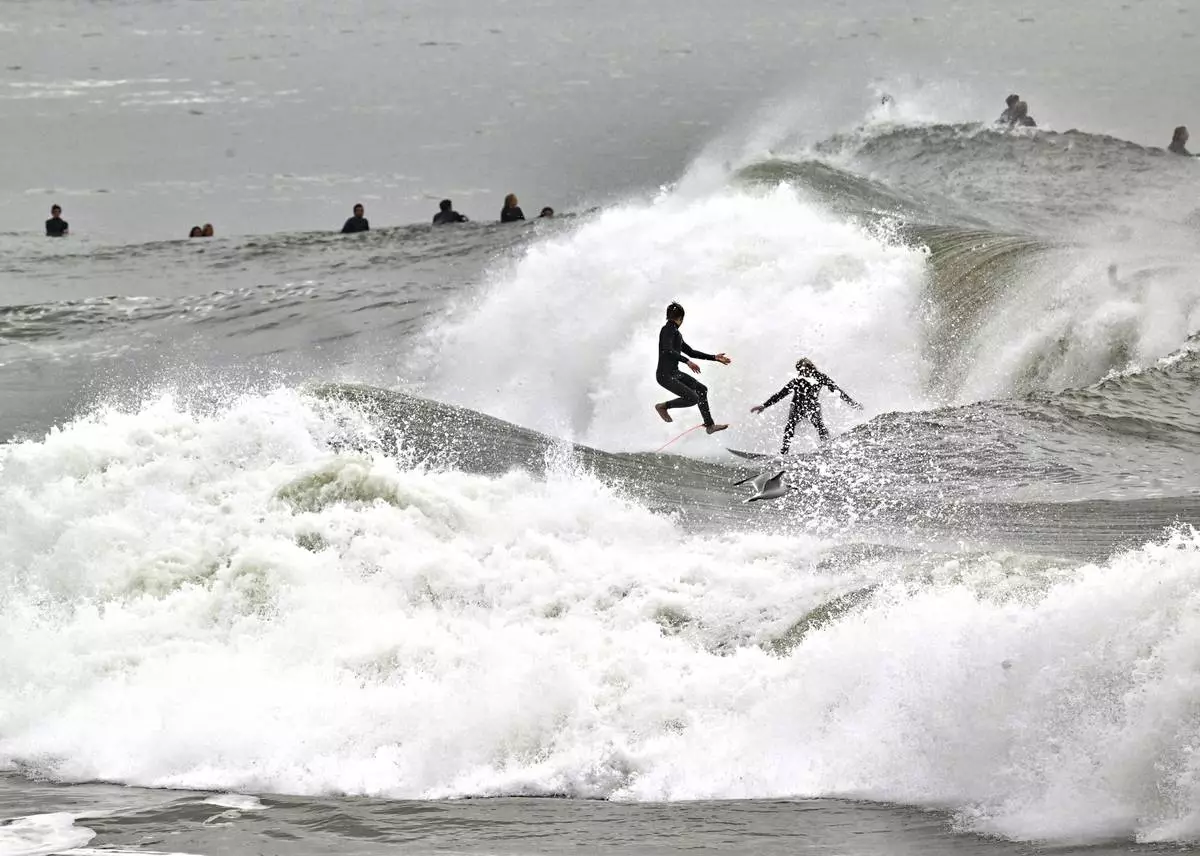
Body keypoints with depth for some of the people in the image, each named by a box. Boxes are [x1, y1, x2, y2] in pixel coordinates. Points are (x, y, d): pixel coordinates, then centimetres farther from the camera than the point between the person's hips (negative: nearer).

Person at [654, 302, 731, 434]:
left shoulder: (676, 333, 18)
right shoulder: (668, 330, -12)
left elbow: (691, 352, 24)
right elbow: (667, 350, -28)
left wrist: (714, 358, 26)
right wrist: (687, 361, -31)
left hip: (674, 373, 10)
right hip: (665, 375, -10)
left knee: (701, 389, 11)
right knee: (693, 398, -17)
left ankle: (710, 425, 12)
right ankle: (663, 406, 0)